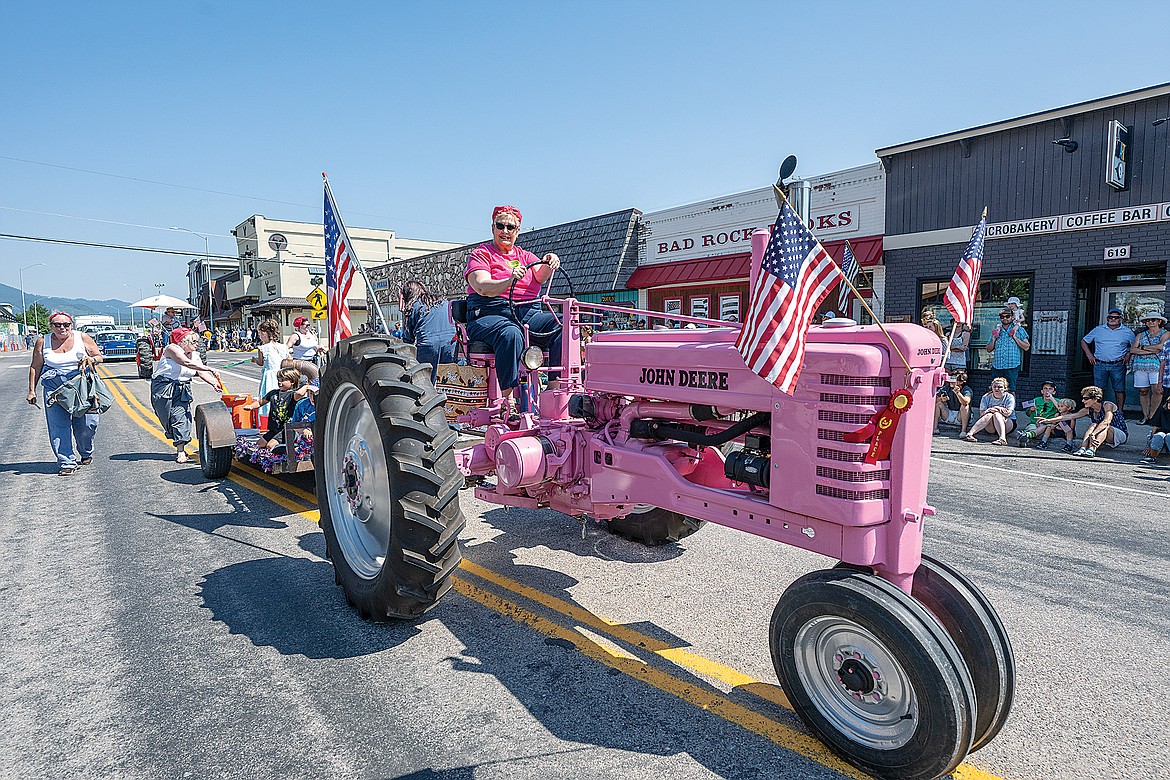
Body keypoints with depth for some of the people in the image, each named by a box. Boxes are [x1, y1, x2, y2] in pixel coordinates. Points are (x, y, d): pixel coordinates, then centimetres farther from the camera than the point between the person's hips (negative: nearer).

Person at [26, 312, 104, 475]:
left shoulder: (82, 337, 4)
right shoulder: (43, 342, 7)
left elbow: (99, 356, 10)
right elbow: (35, 367, 12)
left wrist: (91, 359, -13)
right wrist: (32, 390, 8)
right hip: (54, 386, 1)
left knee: (85, 424, -3)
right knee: (59, 425, -6)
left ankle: (86, 454, 24)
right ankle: (67, 462, -3)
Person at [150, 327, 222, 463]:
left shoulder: (195, 355, 9)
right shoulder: (172, 349, -11)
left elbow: (201, 373, -2)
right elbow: (187, 363, -26)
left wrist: (214, 382, -22)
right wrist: (210, 369, -32)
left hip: (183, 389, 5)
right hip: (164, 388, -4)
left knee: (182, 417, -9)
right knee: (167, 419, 1)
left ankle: (181, 452, -10)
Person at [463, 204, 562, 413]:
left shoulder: (525, 256, 25)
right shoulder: (481, 254, 10)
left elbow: (540, 276, 3)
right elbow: (482, 287, -10)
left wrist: (549, 264, -21)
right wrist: (510, 281, -29)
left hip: (528, 313, 5)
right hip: (489, 314, -4)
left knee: (562, 326, -24)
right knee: (510, 333, -39)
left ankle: (555, 389, -27)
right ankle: (507, 399, -38)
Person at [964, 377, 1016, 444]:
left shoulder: (1009, 397, 1)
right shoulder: (986, 397, 6)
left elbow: (1008, 413, -12)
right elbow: (981, 414, -2)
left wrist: (996, 408, -13)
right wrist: (988, 410, -21)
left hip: (1008, 424, -1)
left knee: (996, 414, -31)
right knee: (989, 415, -31)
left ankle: (1002, 438, -54)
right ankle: (969, 434, -51)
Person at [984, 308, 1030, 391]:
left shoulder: (1019, 329, 8)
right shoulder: (996, 330, 16)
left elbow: (1026, 347, 0)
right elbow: (988, 349, 14)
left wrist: (1015, 337, -7)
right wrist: (994, 338, 0)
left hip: (1012, 366, -3)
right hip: (997, 366, 3)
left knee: (1011, 391, -6)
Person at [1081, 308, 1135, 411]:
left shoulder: (1127, 332, 8)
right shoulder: (1098, 330, 8)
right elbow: (1083, 342, 14)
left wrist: (1128, 354, 2)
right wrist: (1089, 355, 5)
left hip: (1118, 365, 0)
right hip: (1100, 364, 0)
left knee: (1119, 390, 1)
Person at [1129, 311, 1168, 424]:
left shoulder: (1166, 333, 9)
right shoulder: (1141, 335, 18)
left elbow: (1161, 346, -9)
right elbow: (1132, 349, 5)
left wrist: (1143, 347, 2)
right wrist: (1151, 351, -5)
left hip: (1157, 365, -3)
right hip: (1140, 365, 3)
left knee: (1157, 390, -13)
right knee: (1143, 391, 1)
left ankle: (1152, 415, -3)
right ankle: (1145, 415, 8)